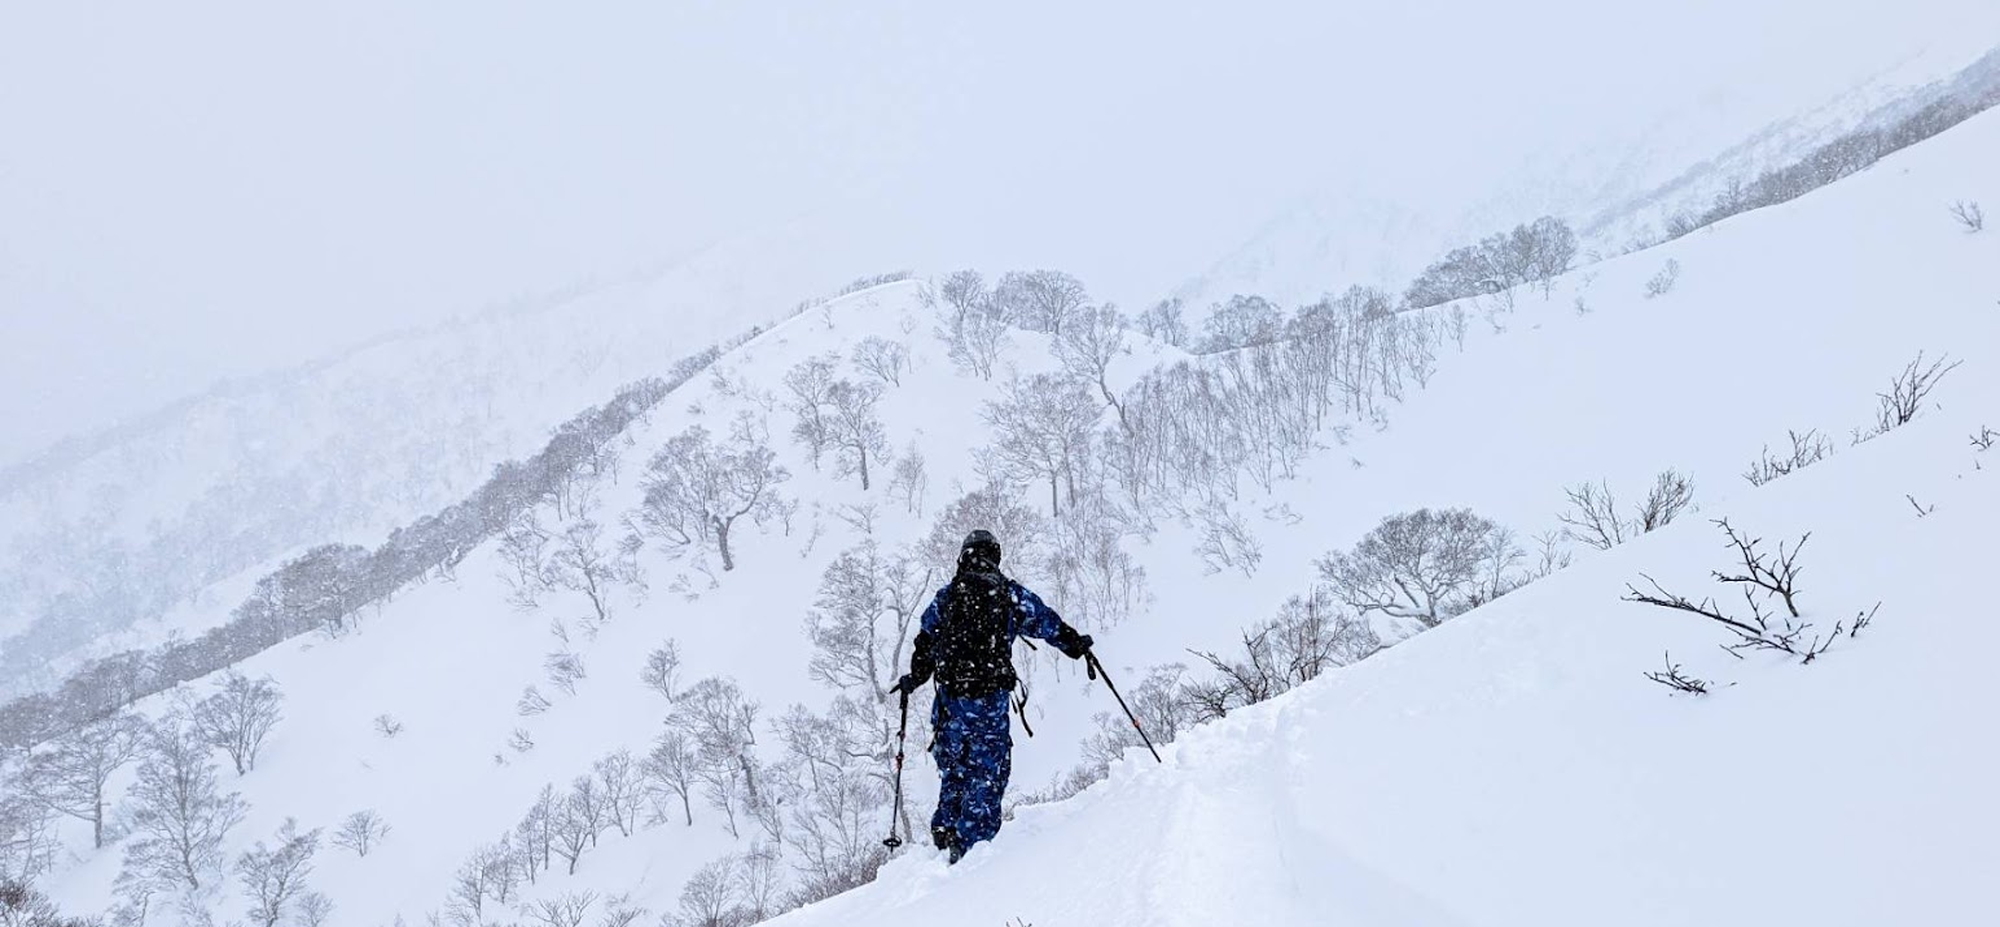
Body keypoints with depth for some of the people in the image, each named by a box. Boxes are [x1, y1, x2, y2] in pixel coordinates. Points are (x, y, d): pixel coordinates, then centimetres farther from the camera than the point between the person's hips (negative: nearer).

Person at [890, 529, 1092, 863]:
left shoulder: (946, 597, 11)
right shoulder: (1010, 594, 2)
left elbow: (925, 644, 13)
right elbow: (1047, 622, 6)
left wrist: (913, 679, 29)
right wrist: (1077, 645, 23)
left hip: (950, 695, 3)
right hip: (990, 694, -3)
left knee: (953, 767, 19)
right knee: (987, 771, 1)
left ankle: (945, 831, 14)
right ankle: (973, 845, -4)